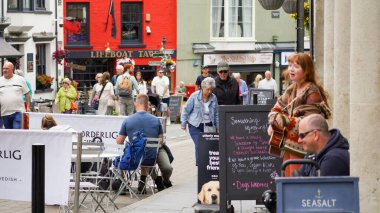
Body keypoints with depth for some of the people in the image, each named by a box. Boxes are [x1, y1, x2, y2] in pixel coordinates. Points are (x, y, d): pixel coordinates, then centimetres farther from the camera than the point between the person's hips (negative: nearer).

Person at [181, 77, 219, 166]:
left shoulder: (213, 98, 0)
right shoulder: (195, 96, -8)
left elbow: (216, 113, 11)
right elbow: (186, 110, -1)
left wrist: (217, 126, 13)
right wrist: (183, 123, 1)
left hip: (208, 126, 3)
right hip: (195, 126, -3)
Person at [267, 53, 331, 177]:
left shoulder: (312, 91, -13)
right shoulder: (292, 90, 12)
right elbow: (277, 108, 20)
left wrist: (284, 121, -19)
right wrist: (273, 124, 1)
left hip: (302, 149, -8)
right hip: (289, 146, 8)